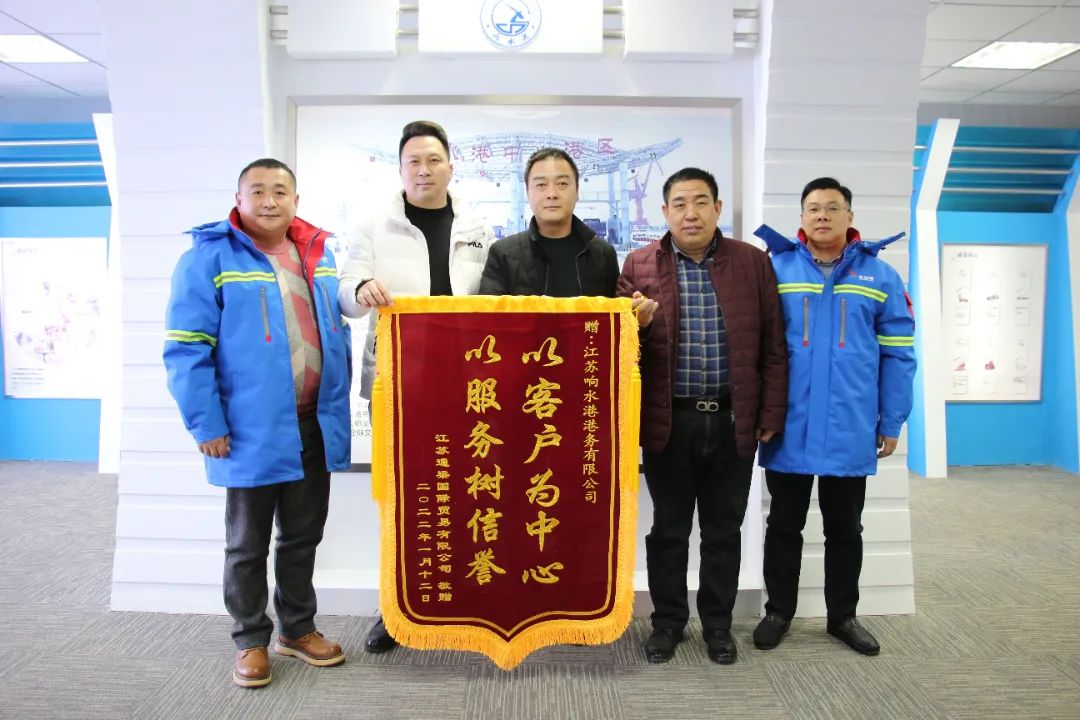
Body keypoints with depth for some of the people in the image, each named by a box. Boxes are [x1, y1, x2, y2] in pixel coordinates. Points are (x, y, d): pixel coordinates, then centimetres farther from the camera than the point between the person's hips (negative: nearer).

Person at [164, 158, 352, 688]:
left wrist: (340, 403, 12)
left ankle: (298, 629, 36)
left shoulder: (320, 254, 9)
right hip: (252, 431, -5)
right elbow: (186, 348, -11)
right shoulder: (209, 257, -9)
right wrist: (206, 424, -15)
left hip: (315, 426, 5)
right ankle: (251, 640, 31)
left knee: (304, 536, 18)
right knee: (248, 544, 12)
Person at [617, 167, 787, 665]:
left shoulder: (752, 262, 3)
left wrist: (771, 414, 0)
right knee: (668, 528, 12)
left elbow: (773, 346, 4)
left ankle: (718, 623, 31)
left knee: (724, 530, 13)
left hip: (733, 421, 1)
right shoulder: (638, 265, 2)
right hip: (667, 421, 0)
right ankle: (667, 620, 29)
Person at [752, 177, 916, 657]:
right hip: (788, 428, -1)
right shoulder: (773, 269, -2)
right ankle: (779, 611, 30)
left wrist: (891, 422, 1)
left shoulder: (880, 276, 2)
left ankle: (842, 615, 34)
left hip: (851, 430, 1)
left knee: (844, 528, 17)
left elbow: (897, 355, 4)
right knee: (784, 525, 14)